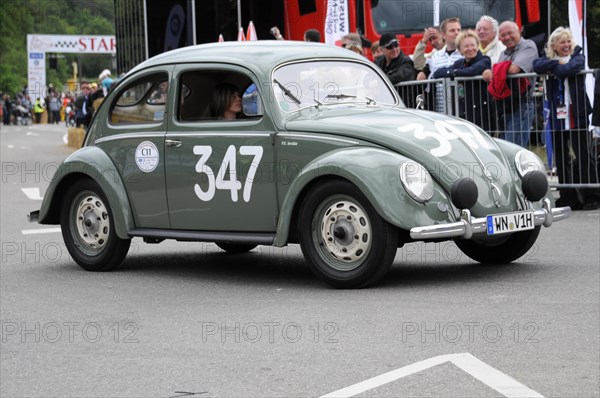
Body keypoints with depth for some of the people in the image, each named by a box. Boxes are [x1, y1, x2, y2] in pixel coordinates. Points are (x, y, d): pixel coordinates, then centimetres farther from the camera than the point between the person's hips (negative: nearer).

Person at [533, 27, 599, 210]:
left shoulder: (578, 56, 3)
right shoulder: (548, 58, 13)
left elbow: (570, 69, -19)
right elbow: (537, 65, -9)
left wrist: (553, 68, -4)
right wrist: (557, 63, -14)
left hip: (577, 115, -4)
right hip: (557, 117, 4)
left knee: (583, 155, -4)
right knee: (561, 159, 6)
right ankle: (568, 197, 13)